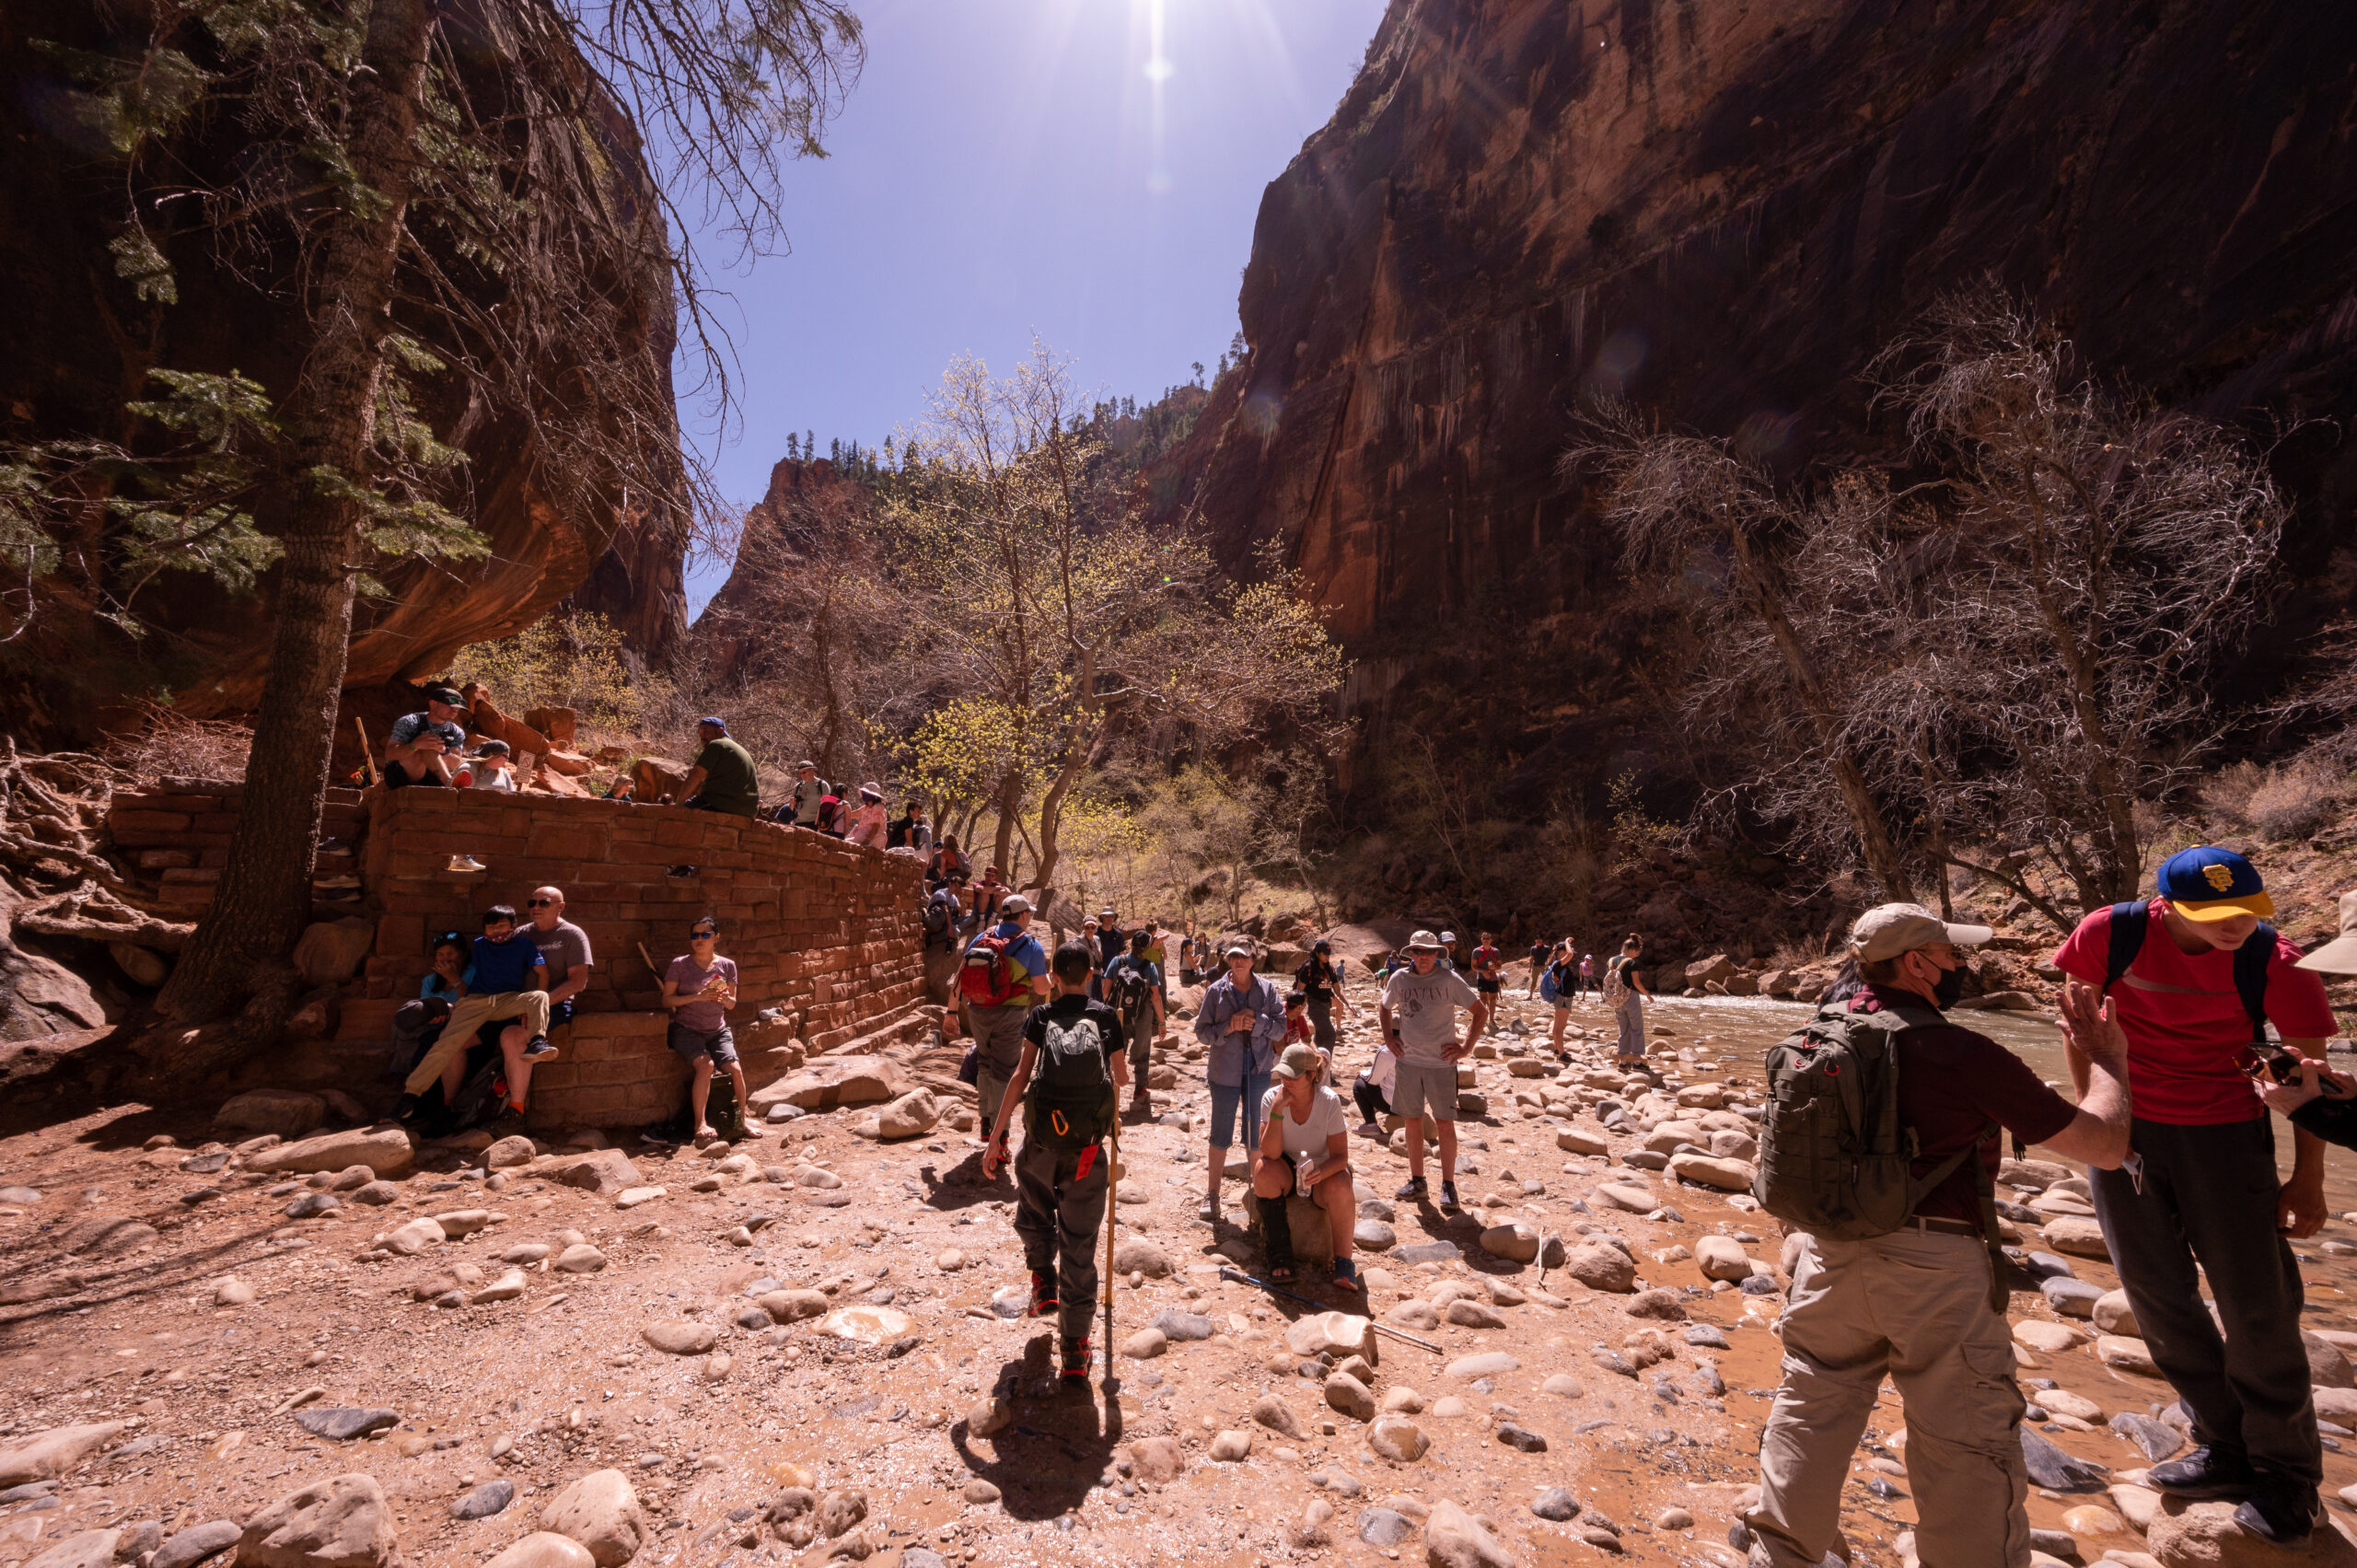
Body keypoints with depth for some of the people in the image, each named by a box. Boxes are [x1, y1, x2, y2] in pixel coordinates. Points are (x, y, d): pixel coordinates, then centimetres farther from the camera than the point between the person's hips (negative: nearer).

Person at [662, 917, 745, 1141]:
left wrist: (726, 998, -15)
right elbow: (667, 999, -6)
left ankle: (742, 1119, 4)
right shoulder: (680, 964, -3)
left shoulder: (727, 965, 5)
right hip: (687, 1030, -3)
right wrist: (697, 997, -19)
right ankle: (700, 1124, -21)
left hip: (717, 1031, 3)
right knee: (706, 1064, -28)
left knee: (736, 1069, -14)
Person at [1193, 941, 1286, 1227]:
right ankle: (1212, 1195, 20)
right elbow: (1201, 1031, -2)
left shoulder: (1268, 990, 1)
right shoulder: (1215, 991, -2)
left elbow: (1280, 1028, -2)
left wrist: (1256, 1020, -18)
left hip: (1259, 1070, 1)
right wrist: (1227, 1028, -18)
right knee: (1221, 1136, 6)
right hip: (1225, 1071, -1)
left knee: (1257, 1135, 11)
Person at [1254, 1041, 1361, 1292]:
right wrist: (1277, 1110, -35)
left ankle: (1343, 1262, -17)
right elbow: (1270, 1154, -24)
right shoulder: (1272, 1098, -16)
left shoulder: (1329, 1101, -18)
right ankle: (1280, 1256, -21)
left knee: (1340, 1187, -34)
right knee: (1263, 1169, -32)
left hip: (1322, 1171, -1)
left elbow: (1340, 1156, -17)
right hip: (1286, 1171, 1)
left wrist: (1322, 1172, -39)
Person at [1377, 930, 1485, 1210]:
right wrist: (1389, 1038, 9)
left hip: (1441, 1063, -3)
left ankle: (1448, 1185, 14)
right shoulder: (1399, 979, 2)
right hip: (1408, 1061, 3)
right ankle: (1417, 1181, 22)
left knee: (1445, 1124, 1)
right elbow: (1383, 1007, 20)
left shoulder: (1449, 980, -7)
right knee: (1413, 1122, 10)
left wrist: (1466, 1047, -4)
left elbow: (1481, 1011, 0)